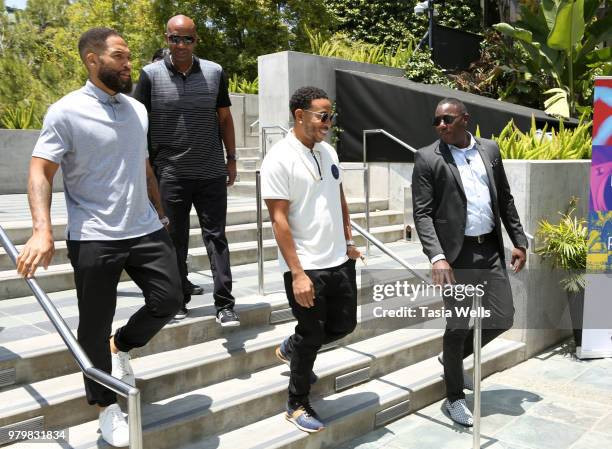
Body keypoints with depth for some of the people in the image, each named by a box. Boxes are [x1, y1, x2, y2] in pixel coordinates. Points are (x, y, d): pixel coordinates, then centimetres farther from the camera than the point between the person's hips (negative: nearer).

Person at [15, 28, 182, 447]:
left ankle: (119, 347, 33)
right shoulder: (66, 112, -8)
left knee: (168, 300, 4)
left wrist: (160, 212, 20)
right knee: (96, 325, 6)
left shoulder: (137, 110, 11)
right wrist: (42, 231, -26)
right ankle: (106, 405, 27)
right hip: (93, 238, -5)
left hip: (146, 230, 6)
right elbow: (40, 172, -12)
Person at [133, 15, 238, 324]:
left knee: (216, 237, 1)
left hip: (212, 173, 1)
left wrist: (231, 158, 10)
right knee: (174, 240, 9)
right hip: (170, 174, -1)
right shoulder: (151, 75, -1)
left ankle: (224, 304, 5)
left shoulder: (215, 73, 4)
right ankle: (178, 300, 23)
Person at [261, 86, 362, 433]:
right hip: (306, 267, -7)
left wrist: (349, 241, 15)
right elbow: (279, 220, -18)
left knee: (344, 325, 17)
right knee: (312, 336, 5)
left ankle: (291, 349, 44)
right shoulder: (280, 159, -15)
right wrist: (297, 273, -20)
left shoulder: (328, 152, 7)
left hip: (339, 261, 7)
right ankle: (298, 405, 28)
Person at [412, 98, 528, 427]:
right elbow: (422, 213, -11)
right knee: (458, 325, 2)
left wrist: (519, 241, 10)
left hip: (491, 250, 5)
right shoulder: (428, 158, -6)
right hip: (456, 253, -5)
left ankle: (453, 357, 34)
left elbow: (505, 199, 15)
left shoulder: (490, 149, 9)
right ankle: (454, 397, 23)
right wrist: (437, 256, -22)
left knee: (502, 319, 7)